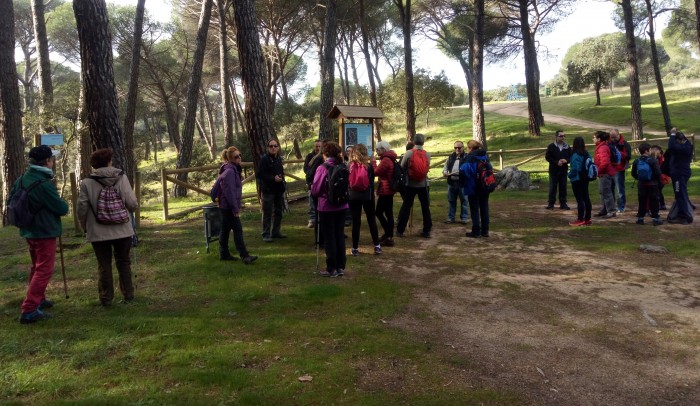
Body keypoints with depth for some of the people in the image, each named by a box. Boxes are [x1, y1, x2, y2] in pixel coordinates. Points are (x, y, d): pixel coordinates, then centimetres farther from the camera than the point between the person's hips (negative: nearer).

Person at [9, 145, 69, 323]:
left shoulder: (22, 179, 2)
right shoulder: (43, 184, -23)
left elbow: (10, 199, 15)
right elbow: (62, 208, -17)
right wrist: (65, 205, 4)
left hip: (29, 230, 9)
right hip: (44, 231, -9)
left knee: (36, 267, 23)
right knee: (44, 270, -5)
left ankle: (38, 299, 35)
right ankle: (29, 310, -8)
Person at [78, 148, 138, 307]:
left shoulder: (87, 182, -6)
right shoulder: (121, 177, -6)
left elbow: (82, 208, -5)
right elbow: (132, 204, -10)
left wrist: (84, 226, 12)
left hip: (98, 232, -1)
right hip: (122, 229, 1)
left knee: (104, 265, 10)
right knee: (123, 262, 15)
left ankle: (106, 298, 15)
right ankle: (128, 295, 21)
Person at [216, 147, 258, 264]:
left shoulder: (234, 169, 13)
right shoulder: (229, 171, -18)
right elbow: (229, 192, -22)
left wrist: (236, 206, 18)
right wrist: (235, 208, -20)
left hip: (225, 206, 10)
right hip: (228, 206, -10)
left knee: (225, 230, 13)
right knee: (238, 229, -10)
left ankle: (224, 254, 21)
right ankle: (245, 256, -10)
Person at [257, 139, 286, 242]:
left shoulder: (279, 158, 11)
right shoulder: (264, 159, -10)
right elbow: (260, 174, -14)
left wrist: (281, 177, 6)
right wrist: (273, 178, -20)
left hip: (279, 189, 7)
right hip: (268, 190, -7)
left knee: (278, 212, 14)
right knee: (267, 213, -5)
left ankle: (276, 231, 26)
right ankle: (266, 235, 1)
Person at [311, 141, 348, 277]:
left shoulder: (322, 168, -14)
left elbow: (315, 191, -12)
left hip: (327, 207, -5)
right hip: (342, 206, 5)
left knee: (329, 238, 5)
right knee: (339, 235, 14)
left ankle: (332, 269, 12)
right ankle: (341, 267, 21)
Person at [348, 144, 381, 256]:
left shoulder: (349, 167, -3)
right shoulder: (369, 167, -5)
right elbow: (372, 183, -1)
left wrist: (347, 195, 10)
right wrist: (372, 196, 9)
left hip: (353, 197, 1)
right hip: (367, 197, -1)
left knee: (356, 222, 5)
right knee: (372, 220, 11)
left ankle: (355, 248, 8)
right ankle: (377, 246, 16)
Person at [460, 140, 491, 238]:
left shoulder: (470, 158, -15)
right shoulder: (485, 156, 9)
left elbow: (464, 171, -24)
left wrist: (463, 182, -8)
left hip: (473, 187, -7)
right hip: (485, 186, 7)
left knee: (475, 209, 1)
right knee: (484, 207, 12)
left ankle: (476, 232, 3)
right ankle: (485, 231, 17)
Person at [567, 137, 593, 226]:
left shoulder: (575, 155, -19)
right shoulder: (587, 154, 5)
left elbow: (575, 168, -22)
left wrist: (570, 175, -6)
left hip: (577, 180, -8)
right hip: (585, 179, 8)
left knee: (579, 199, -4)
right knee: (586, 198, 11)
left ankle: (580, 219, -1)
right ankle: (587, 219, 17)